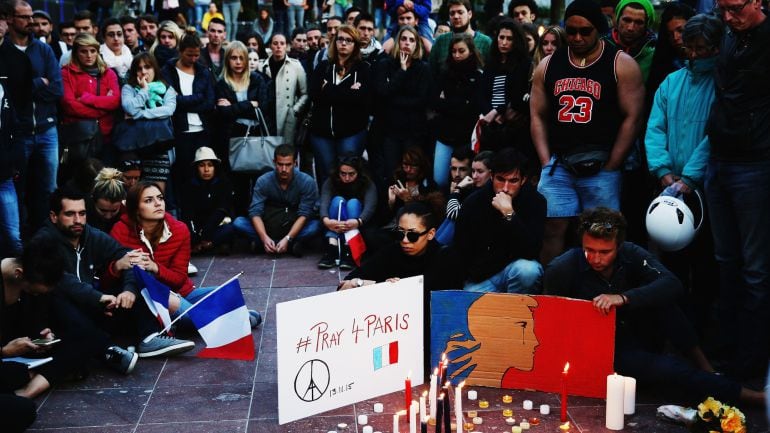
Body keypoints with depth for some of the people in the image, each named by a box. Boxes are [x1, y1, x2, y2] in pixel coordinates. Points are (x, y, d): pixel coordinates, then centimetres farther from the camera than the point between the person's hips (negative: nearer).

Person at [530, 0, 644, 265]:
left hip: (601, 168, -3)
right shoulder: (548, 65, 11)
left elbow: (632, 118, -4)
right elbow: (537, 116, 12)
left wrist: (610, 168, -7)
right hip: (558, 166, 3)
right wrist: (546, 162, 2)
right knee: (552, 229, -1)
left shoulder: (622, 65, -1)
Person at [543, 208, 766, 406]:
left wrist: (623, 298, -42)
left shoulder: (631, 255, -13)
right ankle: (742, 394, -16)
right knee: (671, 369, -28)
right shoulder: (562, 269, -18)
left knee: (660, 298, -25)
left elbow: (672, 284, -28)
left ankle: (704, 365, -17)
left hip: (640, 338, 4)